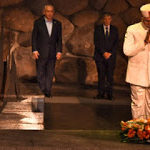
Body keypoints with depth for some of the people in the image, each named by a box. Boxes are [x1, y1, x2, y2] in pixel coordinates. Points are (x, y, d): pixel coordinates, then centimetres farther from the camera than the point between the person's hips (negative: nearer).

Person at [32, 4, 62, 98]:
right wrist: (34, 50, -8)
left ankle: (48, 91, 8)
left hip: (52, 53, 2)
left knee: (50, 73, 3)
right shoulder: (38, 23, 0)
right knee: (41, 73, 1)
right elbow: (34, 37, -1)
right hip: (41, 52, -2)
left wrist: (59, 51, 0)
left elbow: (59, 39, 8)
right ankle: (42, 90, 9)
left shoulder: (57, 24, 6)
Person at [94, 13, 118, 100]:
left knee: (110, 76, -3)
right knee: (101, 76, -1)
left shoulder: (114, 30, 10)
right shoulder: (98, 28, 7)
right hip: (100, 56, 0)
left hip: (111, 56, 1)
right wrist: (103, 52, -10)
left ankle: (110, 94, 1)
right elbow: (96, 42, -1)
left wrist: (110, 53, -8)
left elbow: (116, 43, 5)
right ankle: (101, 94, 3)